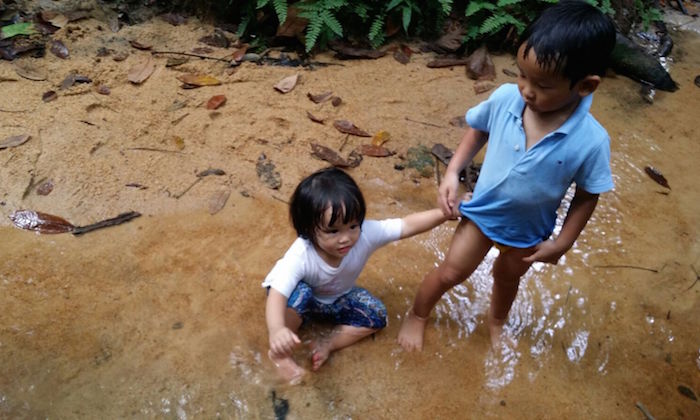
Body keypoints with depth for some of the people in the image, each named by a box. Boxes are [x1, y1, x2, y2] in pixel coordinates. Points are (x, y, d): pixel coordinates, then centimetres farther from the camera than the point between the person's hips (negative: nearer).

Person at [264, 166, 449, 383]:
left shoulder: (365, 234, -33)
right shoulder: (300, 256, -43)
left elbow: (407, 225, -27)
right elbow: (276, 295, -52)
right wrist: (277, 331, -71)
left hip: (335, 298, 5)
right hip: (298, 294, -4)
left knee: (376, 315, -12)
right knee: (299, 294, -38)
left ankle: (328, 345, -7)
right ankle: (280, 353, -17)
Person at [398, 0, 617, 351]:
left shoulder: (591, 141, -32)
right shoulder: (505, 98, -27)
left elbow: (587, 196, -15)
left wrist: (562, 243, -11)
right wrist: (452, 172, -13)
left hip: (529, 232, 1)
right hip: (481, 213, 0)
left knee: (508, 276, 29)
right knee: (450, 272, 14)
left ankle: (496, 321, 62)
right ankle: (416, 315, 45)